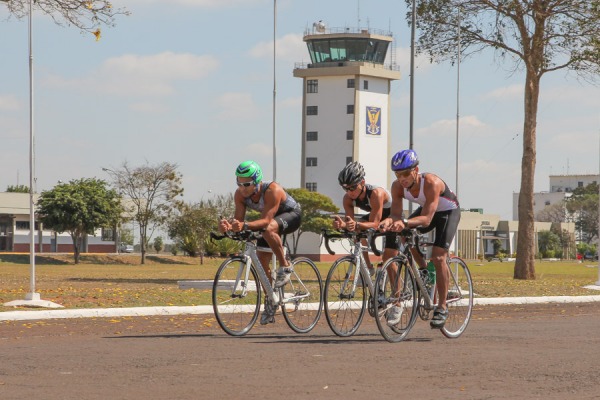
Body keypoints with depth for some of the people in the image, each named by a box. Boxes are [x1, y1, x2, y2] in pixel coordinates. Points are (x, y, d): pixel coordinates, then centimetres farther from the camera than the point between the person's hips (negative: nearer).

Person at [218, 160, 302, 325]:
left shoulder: (272, 191, -37)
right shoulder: (240, 195, -20)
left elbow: (265, 220, -42)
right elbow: (238, 219, -21)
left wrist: (244, 225, -58)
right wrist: (228, 225, -44)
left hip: (291, 215, -7)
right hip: (271, 219, 7)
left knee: (269, 229, -39)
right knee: (262, 261, -1)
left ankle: (285, 267, -21)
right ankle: (269, 304, 14)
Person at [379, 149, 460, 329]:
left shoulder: (432, 183, -39)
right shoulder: (398, 186, -23)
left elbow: (426, 219, -43)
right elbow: (396, 214, -26)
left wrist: (405, 223, -60)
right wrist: (388, 222, -49)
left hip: (448, 212, -6)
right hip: (425, 209, 6)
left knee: (438, 257, -18)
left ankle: (442, 308, -9)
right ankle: (424, 270, 4)